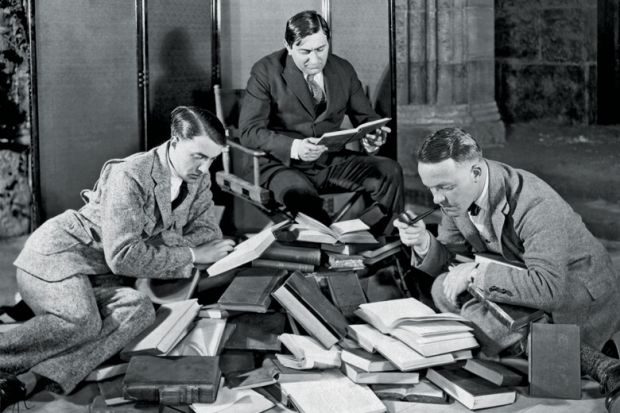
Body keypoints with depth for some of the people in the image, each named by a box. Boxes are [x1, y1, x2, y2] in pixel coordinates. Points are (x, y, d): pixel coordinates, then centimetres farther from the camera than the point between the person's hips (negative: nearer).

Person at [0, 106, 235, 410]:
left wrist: (155, 243, -15)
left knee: (140, 311, -26)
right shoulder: (131, 176, -20)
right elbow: (123, 256, -24)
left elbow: (207, 232, 3)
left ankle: (27, 380, -37)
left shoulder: (199, 178, 4)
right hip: (57, 254, -7)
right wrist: (189, 255, -17)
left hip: (100, 274, 7)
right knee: (82, 322, -35)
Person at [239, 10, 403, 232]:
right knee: (299, 192, -39)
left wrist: (372, 138, -15)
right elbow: (249, 131, -13)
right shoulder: (266, 71, -7)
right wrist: (294, 147, -31)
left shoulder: (343, 70, 6)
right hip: (281, 164, -4)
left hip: (331, 161, 5)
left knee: (389, 171, -17)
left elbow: (366, 118, 11)